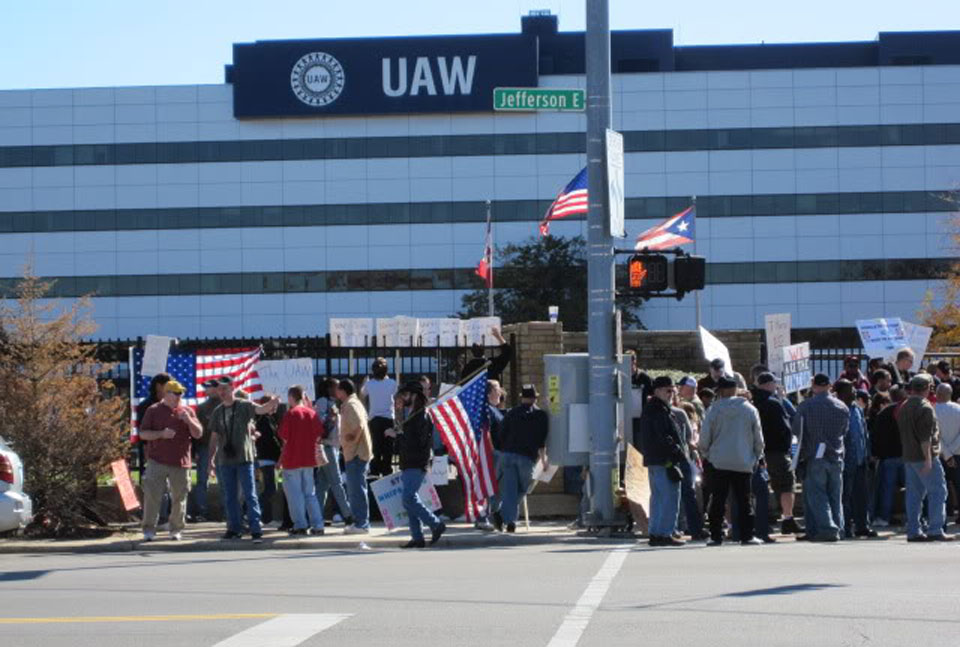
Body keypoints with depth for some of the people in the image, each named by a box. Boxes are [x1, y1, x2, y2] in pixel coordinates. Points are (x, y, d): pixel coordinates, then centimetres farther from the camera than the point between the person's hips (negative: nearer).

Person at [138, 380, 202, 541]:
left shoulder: (187, 411, 11)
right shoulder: (154, 411, 5)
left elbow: (198, 434, 8)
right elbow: (143, 433, 1)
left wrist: (189, 420, -10)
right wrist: (161, 434, -14)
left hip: (180, 462, 2)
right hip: (157, 461, -2)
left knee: (179, 498, 5)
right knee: (152, 496, -6)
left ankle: (176, 530, 17)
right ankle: (149, 530, 1)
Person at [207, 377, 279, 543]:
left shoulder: (244, 406, -3)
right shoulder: (217, 412, 10)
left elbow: (261, 409, -21)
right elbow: (214, 437, 14)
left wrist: (271, 404, -43)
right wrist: (212, 457, 8)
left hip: (244, 457, -5)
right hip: (225, 459, 5)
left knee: (250, 495, -7)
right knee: (229, 497, 9)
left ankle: (256, 529, -9)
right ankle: (234, 528, 17)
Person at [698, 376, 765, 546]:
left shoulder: (714, 409, -4)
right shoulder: (750, 409, 1)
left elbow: (704, 437, -3)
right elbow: (758, 438, 5)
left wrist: (705, 455, 13)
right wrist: (757, 457, 18)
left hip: (718, 461, -1)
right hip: (744, 462, 1)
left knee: (717, 501, 5)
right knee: (744, 500, 6)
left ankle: (716, 536, 5)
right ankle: (747, 536, 5)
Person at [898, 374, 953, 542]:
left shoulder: (904, 407, 13)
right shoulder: (925, 407, -13)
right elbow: (925, 436, -19)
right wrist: (928, 458, -20)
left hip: (908, 457, 8)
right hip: (923, 457, -8)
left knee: (914, 493, 9)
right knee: (937, 491, -4)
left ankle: (913, 531, 8)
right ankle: (935, 530, -9)